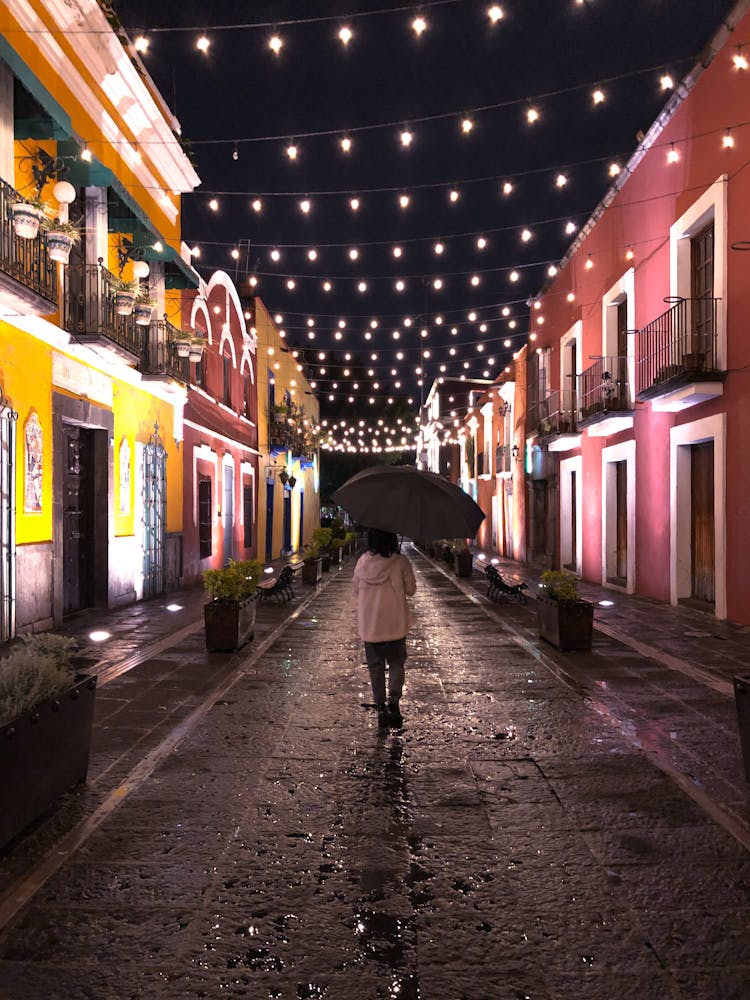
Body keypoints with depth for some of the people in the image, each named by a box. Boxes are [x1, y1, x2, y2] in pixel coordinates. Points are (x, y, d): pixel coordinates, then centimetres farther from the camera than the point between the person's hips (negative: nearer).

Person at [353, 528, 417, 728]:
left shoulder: (362, 562, -4)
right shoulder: (400, 562, -11)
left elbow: (356, 590, 5)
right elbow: (411, 590, -4)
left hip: (369, 624, 2)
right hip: (395, 623, -2)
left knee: (375, 666, 12)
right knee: (396, 663, 13)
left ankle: (381, 708, 13)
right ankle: (393, 699, -7)